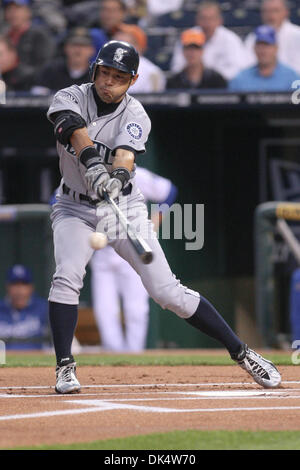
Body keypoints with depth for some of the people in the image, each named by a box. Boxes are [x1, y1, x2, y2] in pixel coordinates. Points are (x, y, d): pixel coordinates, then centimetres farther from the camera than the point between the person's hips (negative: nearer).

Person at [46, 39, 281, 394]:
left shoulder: (135, 116, -10)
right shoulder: (69, 99, -9)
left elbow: (125, 155, -29)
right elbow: (78, 134, -31)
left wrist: (117, 177, -52)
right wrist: (93, 164, -51)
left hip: (124, 207, -1)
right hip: (75, 208, 1)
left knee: (167, 291, -6)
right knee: (67, 275, -25)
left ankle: (241, 353, 3)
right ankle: (64, 367, -14)